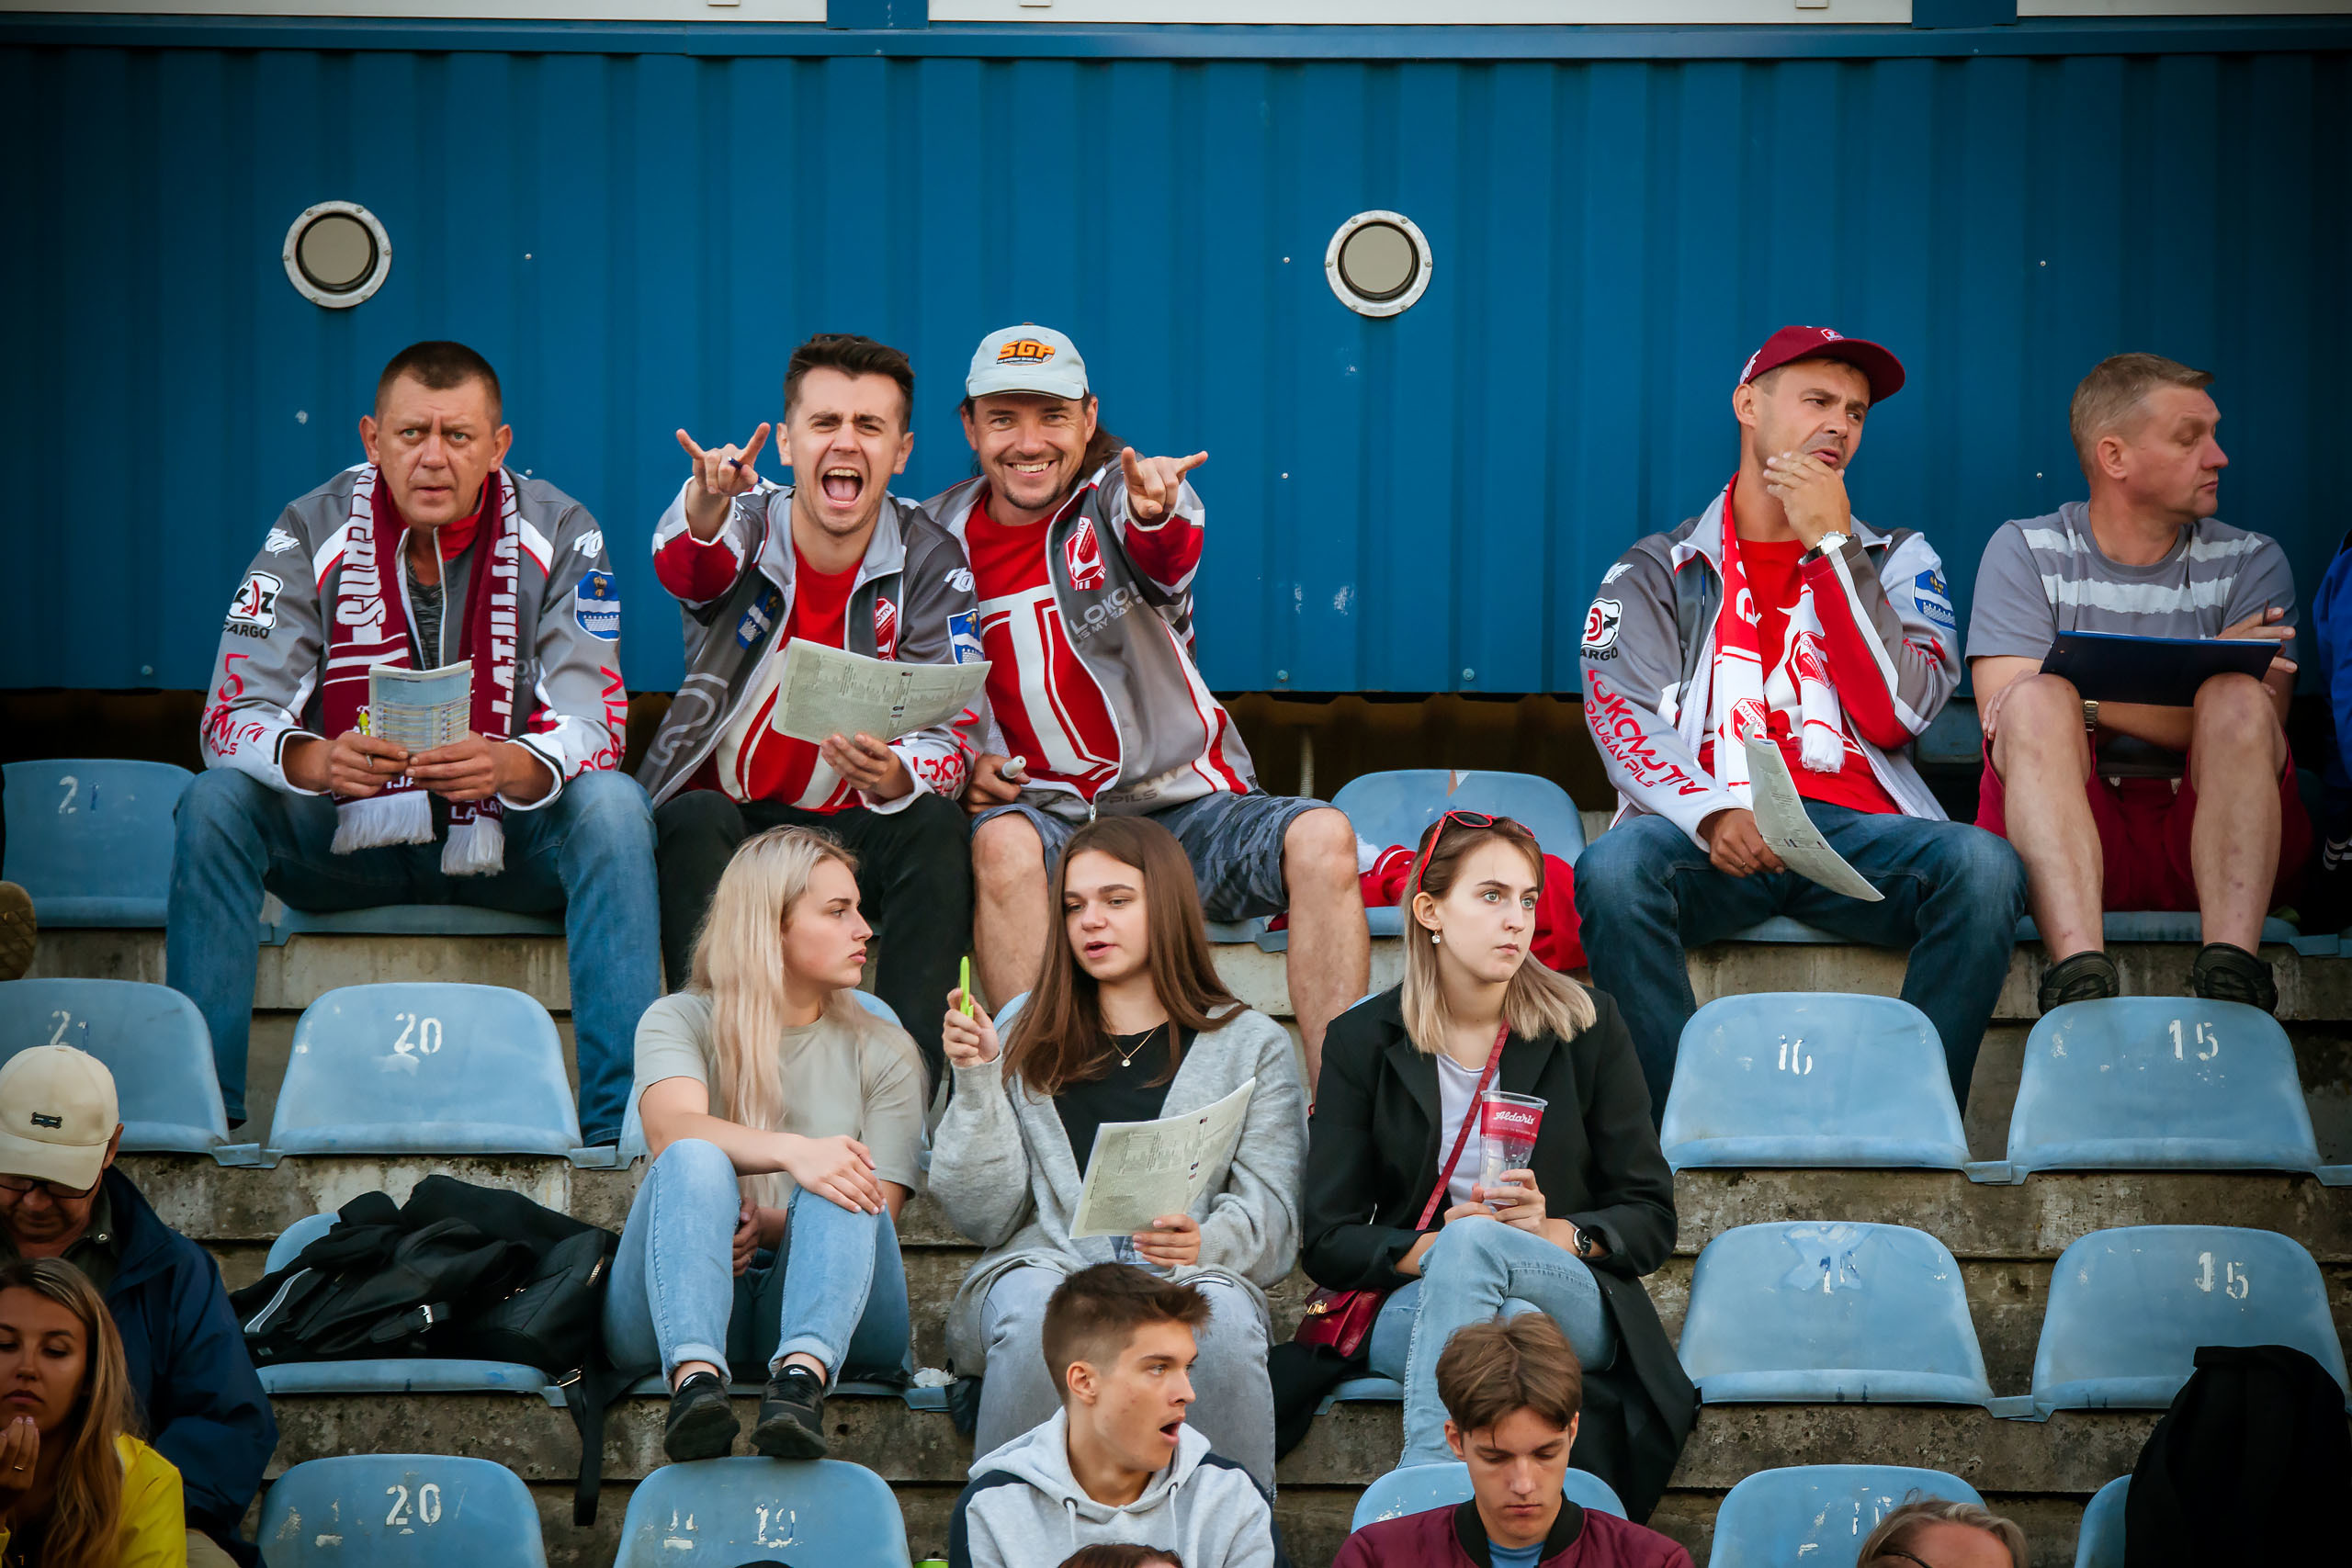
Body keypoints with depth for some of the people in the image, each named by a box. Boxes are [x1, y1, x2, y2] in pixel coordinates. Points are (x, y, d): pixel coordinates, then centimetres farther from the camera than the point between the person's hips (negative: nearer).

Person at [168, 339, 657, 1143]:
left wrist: (508, 767, -41)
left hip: (507, 834, -1)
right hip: (349, 836, 1)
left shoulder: (558, 536, -9)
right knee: (215, 801, -24)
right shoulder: (312, 534, -8)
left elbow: (596, 728, -17)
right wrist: (317, 761, -38)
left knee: (612, 806, -29)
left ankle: (620, 1118, -30)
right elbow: (232, 719, -14)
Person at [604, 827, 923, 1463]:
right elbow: (671, 1129, -12)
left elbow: (878, 1212, 5)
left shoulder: (881, 1051, 18)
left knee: (840, 1182, -27)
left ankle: (803, 1376, -53)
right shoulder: (678, 1022, 11)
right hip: (675, 1316, -1)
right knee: (696, 1160, -29)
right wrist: (790, 1152, -32)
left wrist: (766, 1229, -16)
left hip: (835, 1317, 1)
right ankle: (695, 1376, -53)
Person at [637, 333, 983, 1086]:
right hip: (724, 809, -1)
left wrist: (897, 776, -35)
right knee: (696, 819, -33)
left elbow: (953, 733, -11)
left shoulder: (928, 562, -3)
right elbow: (686, 566, -32)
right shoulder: (747, 526, -6)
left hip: (850, 827, 1)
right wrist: (706, 505, -57)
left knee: (936, 825, -28)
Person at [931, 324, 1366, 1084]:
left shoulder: (1118, 499, -2)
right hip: (1047, 814, 0)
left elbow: (1162, 563, -28)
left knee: (1323, 838, -27)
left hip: (1184, 802, 0)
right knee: (1002, 843, -35)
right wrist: (960, 761, -5)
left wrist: (1154, 514, -54)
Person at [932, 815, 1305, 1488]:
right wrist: (979, 1083, 1)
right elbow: (983, 1217, 12)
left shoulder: (1253, 1046, 17)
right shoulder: (1027, 1040, 21)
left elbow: (1271, 1218, 6)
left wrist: (1204, 1243, -16)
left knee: (1223, 1313, -35)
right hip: (1046, 1263, 1)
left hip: (1186, 1278, -1)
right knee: (1034, 1307, -35)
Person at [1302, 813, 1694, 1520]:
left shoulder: (1587, 1026, 6)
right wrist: (1429, 1247, -18)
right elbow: (1328, 1243, 2)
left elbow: (1652, 1221, 5)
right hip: (1410, 1308, 0)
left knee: (1474, 1240, -36)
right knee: (1512, 1325, -38)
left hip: (1574, 1303, 0)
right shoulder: (1364, 1040, 6)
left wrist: (1555, 1232, -15)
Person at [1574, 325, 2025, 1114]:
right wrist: (1713, 812, -20)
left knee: (1986, 866, -31)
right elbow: (1625, 722, 2)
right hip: (1707, 836, -1)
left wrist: (1832, 546, 2)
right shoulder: (1656, 571, 19)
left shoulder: (1895, 560, 22)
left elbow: (1896, 716, 3)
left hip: (1857, 831, 1)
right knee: (1612, 869, -36)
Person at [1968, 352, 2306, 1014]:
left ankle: (2232, 972, -43)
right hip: (2056, 840, -1)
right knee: (2040, 699, -28)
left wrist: (2089, 696, -15)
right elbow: (2005, 715, -9)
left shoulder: (2251, 563, 12)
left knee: (2238, 699, -25)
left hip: (2216, 837, 1)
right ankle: (2079, 973, -48)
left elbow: (2251, 729, -5)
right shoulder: (2025, 552, 8)